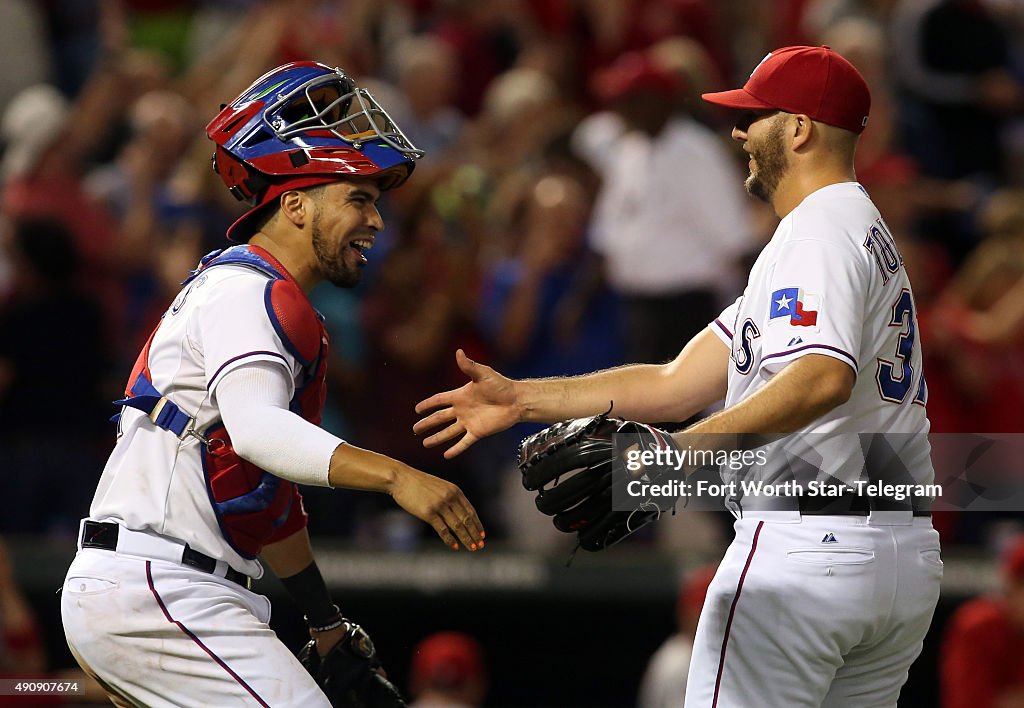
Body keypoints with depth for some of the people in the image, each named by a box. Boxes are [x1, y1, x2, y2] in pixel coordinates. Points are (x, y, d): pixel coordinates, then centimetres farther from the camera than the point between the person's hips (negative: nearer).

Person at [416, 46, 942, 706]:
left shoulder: (820, 232, -9)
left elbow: (823, 379, -30)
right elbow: (679, 383, 21)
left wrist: (676, 453, -39)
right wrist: (520, 398, 18)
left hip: (805, 546, -10)